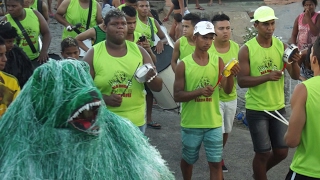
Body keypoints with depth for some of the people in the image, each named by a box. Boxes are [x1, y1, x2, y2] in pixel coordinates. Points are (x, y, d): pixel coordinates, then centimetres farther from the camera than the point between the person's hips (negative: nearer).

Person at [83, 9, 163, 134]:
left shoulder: (139, 51, 3)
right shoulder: (93, 54, -5)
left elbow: (158, 87, 5)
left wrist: (151, 78, -18)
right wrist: (104, 99, -21)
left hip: (136, 122, 3)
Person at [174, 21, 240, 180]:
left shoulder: (218, 61, -3)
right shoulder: (184, 65, -9)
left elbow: (228, 90, -6)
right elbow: (177, 96, -9)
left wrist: (230, 75, -26)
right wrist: (199, 91, -24)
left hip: (213, 123, 1)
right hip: (191, 124, -1)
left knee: (216, 163, 2)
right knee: (188, 160, 19)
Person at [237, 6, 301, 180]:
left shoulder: (282, 46, -1)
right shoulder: (247, 49, -11)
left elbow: (295, 76, -2)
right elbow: (241, 81, -16)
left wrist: (294, 62, -23)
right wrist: (267, 76, -28)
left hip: (278, 107, 4)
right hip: (256, 109, -4)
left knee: (282, 152, 12)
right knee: (263, 153, 2)